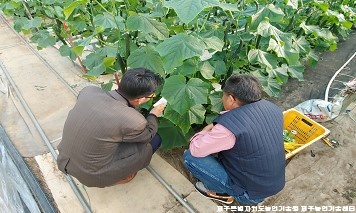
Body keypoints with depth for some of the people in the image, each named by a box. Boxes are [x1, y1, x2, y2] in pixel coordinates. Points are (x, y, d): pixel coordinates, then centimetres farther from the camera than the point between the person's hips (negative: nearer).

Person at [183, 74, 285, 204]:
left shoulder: (230, 126, -32)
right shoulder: (271, 107, -8)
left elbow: (195, 150, -21)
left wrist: (206, 131, -3)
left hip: (252, 194, -7)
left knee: (190, 157, -8)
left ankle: (221, 192, 10)